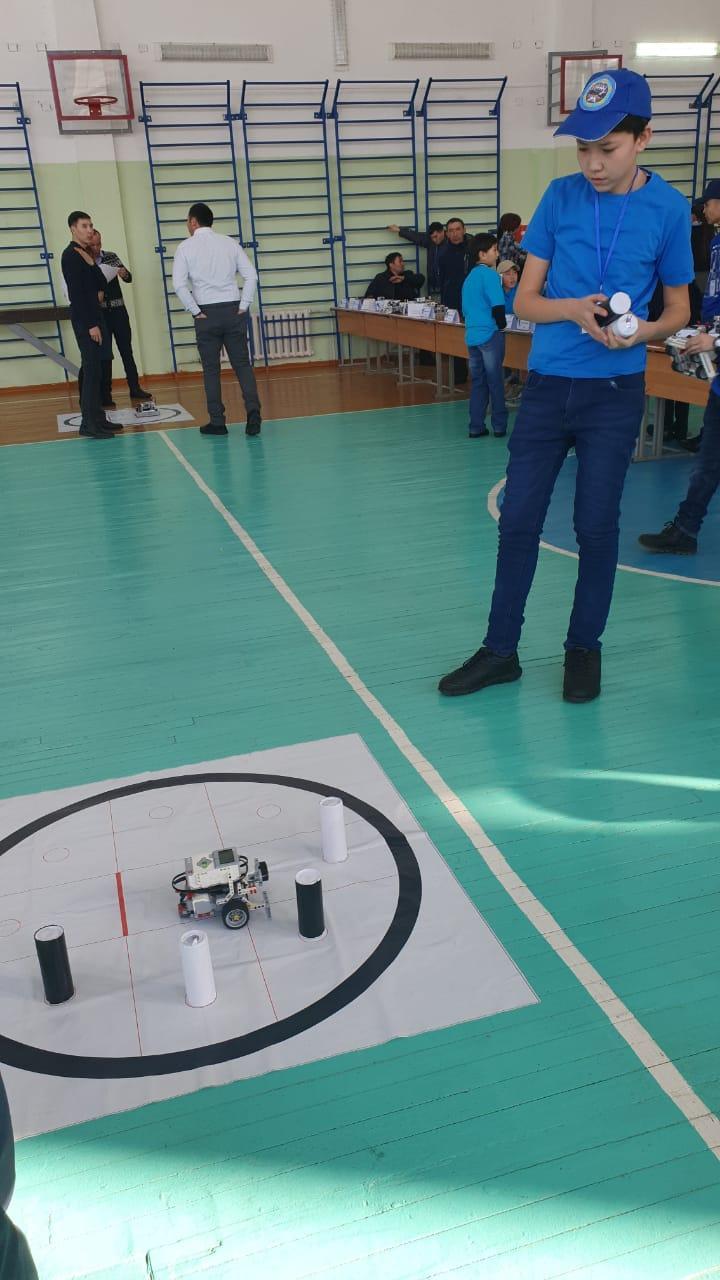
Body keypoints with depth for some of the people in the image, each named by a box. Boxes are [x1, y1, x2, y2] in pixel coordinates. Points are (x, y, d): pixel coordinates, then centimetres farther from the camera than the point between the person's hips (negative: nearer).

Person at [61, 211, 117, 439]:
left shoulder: (87, 254, 16)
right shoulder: (71, 255, -11)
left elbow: (102, 283, 15)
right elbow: (76, 293, -17)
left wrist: (91, 264, 0)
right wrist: (91, 324, -20)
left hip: (94, 316, 9)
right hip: (84, 319, -9)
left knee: (95, 369, 10)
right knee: (91, 369, -10)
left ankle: (97, 418, 15)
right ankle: (89, 423, -8)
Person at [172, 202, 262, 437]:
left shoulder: (185, 247, -1)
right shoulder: (229, 243, 6)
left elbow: (179, 284, -12)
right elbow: (251, 275, -1)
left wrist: (195, 311, -4)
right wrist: (243, 306, 1)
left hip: (207, 314, -2)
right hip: (233, 310, 2)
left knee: (211, 369, 7)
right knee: (242, 364, 6)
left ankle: (217, 422, 8)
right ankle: (253, 411, -12)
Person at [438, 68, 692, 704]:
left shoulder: (668, 209, -3)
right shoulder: (561, 196, 1)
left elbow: (678, 308, 6)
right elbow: (524, 300, 2)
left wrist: (643, 330, -16)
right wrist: (574, 309, -18)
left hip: (615, 391, -2)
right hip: (546, 384, 2)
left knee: (597, 525, 5)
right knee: (517, 520, 4)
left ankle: (584, 647, 24)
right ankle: (500, 650, 17)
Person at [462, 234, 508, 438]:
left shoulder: (469, 277, 14)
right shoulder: (490, 274, -10)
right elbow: (498, 305, -17)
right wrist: (502, 326, -3)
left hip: (471, 335, 7)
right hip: (490, 334, -7)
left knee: (477, 381, 9)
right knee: (495, 381, 1)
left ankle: (476, 427, 9)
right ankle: (499, 425, 7)